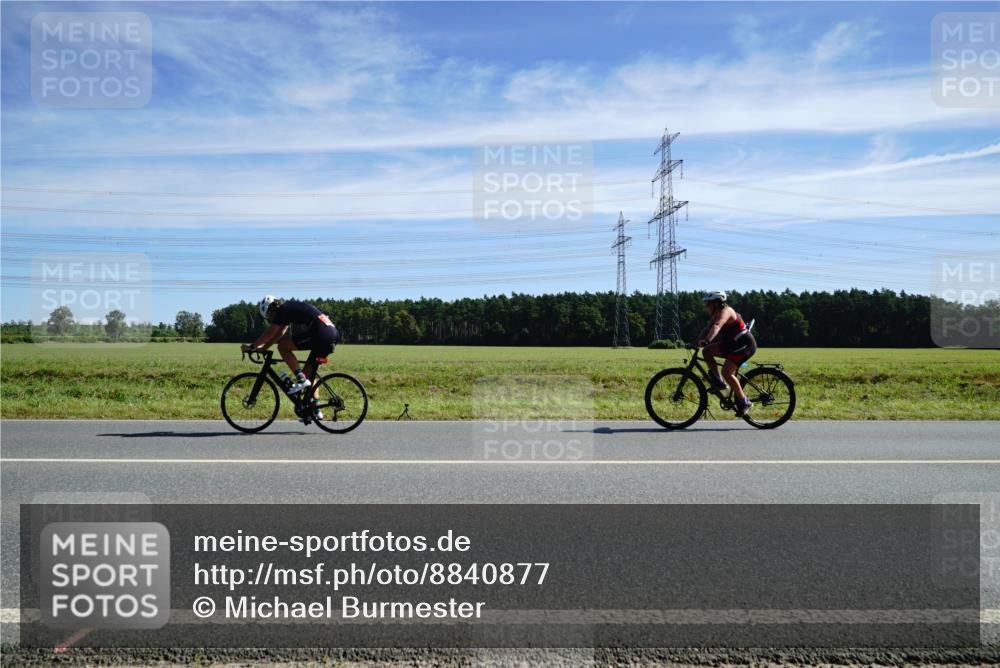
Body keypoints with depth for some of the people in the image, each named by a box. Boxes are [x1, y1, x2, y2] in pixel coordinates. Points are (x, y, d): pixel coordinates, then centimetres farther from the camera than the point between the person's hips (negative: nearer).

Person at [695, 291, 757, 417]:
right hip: (732, 344, 9)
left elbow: (716, 326, -38)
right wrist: (697, 342, -9)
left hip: (745, 345, -9)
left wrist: (706, 340, -52)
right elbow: (707, 329, 6)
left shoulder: (725, 311, -20)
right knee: (707, 351, -5)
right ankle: (718, 382, 3)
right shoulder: (717, 314, 9)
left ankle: (744, 402, -7)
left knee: (726, 372, -18)